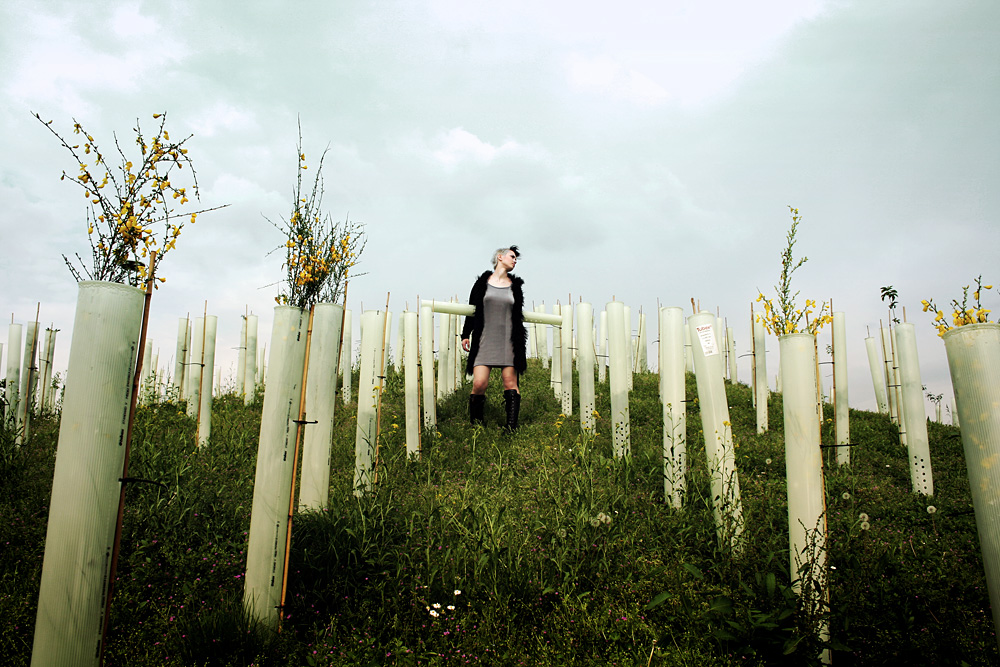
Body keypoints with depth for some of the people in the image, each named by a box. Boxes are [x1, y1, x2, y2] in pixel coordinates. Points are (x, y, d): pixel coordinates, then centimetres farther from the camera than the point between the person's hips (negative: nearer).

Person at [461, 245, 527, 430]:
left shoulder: (515, 285, 12)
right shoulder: (483, 282, 7)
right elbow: (472, 310, 12)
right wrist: (466, 335, 8)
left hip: (509, 342, 2)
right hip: (485, 340, -1)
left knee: (510, 383, -3)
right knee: (479, 384, -10)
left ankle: (512, 428, 0)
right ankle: (475, 424, 7)